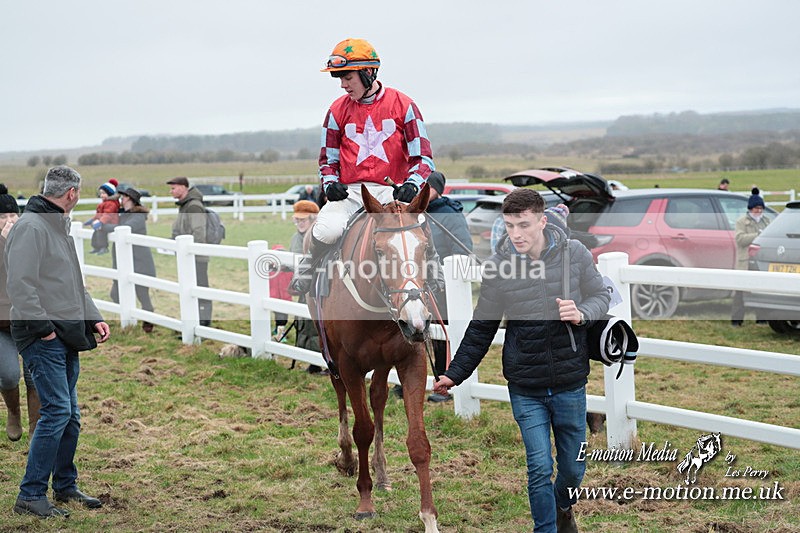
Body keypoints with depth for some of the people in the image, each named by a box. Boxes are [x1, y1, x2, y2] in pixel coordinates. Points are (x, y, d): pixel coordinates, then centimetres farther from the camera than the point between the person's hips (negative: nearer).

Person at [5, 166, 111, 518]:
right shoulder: (30, 227, -12)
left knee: (70, 415, 13)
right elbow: (20, 284, -20)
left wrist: (93, 318, 15)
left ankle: (66, 486, 25)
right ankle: (30, 495, -6)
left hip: (67, 337, 10)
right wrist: (43, 327, -19)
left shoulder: (60, 227, 19)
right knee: (56, 411, -13)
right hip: (43, 338, -10)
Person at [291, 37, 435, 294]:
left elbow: (422, 157, 2)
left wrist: (411, 185, -18)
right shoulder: (338, 110, 11)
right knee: (327, 229, -30)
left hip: (391, 192, -1)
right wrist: (330, 184, -3)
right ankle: (310, 264, 2)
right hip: (349, 192, 1)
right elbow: (328, 159, 19)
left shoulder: (402, 105, 4)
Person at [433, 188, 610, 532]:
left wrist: (582, 314, -17)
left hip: (570, 384, 1)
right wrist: (455, 373, -1)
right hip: (525, 389, -1)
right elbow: (481, 328, 3)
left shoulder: (574, 253, -7)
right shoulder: (498, 265, -6)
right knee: (540, 469, -5)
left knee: (573, 468, 14)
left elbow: (601, 295, 5)